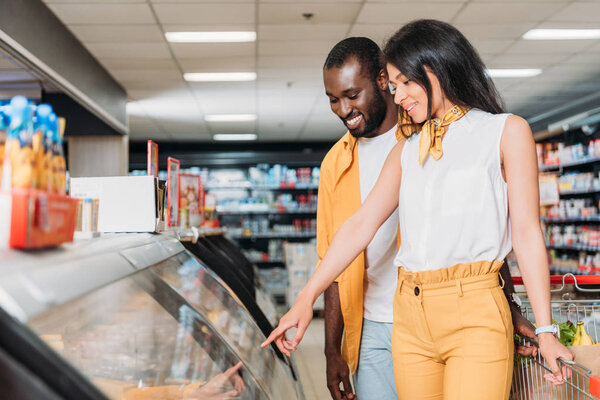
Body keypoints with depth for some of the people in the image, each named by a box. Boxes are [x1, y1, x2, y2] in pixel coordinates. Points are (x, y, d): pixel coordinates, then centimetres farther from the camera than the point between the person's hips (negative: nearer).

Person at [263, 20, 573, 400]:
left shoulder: (505, 132, 5)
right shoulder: (408, 149, 16)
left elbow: (527, 234, 0)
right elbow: (360, 225, 9)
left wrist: (545, 330, -5)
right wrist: (307, 297, 1)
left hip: (474, 312, -4)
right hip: (410, 315, 4)